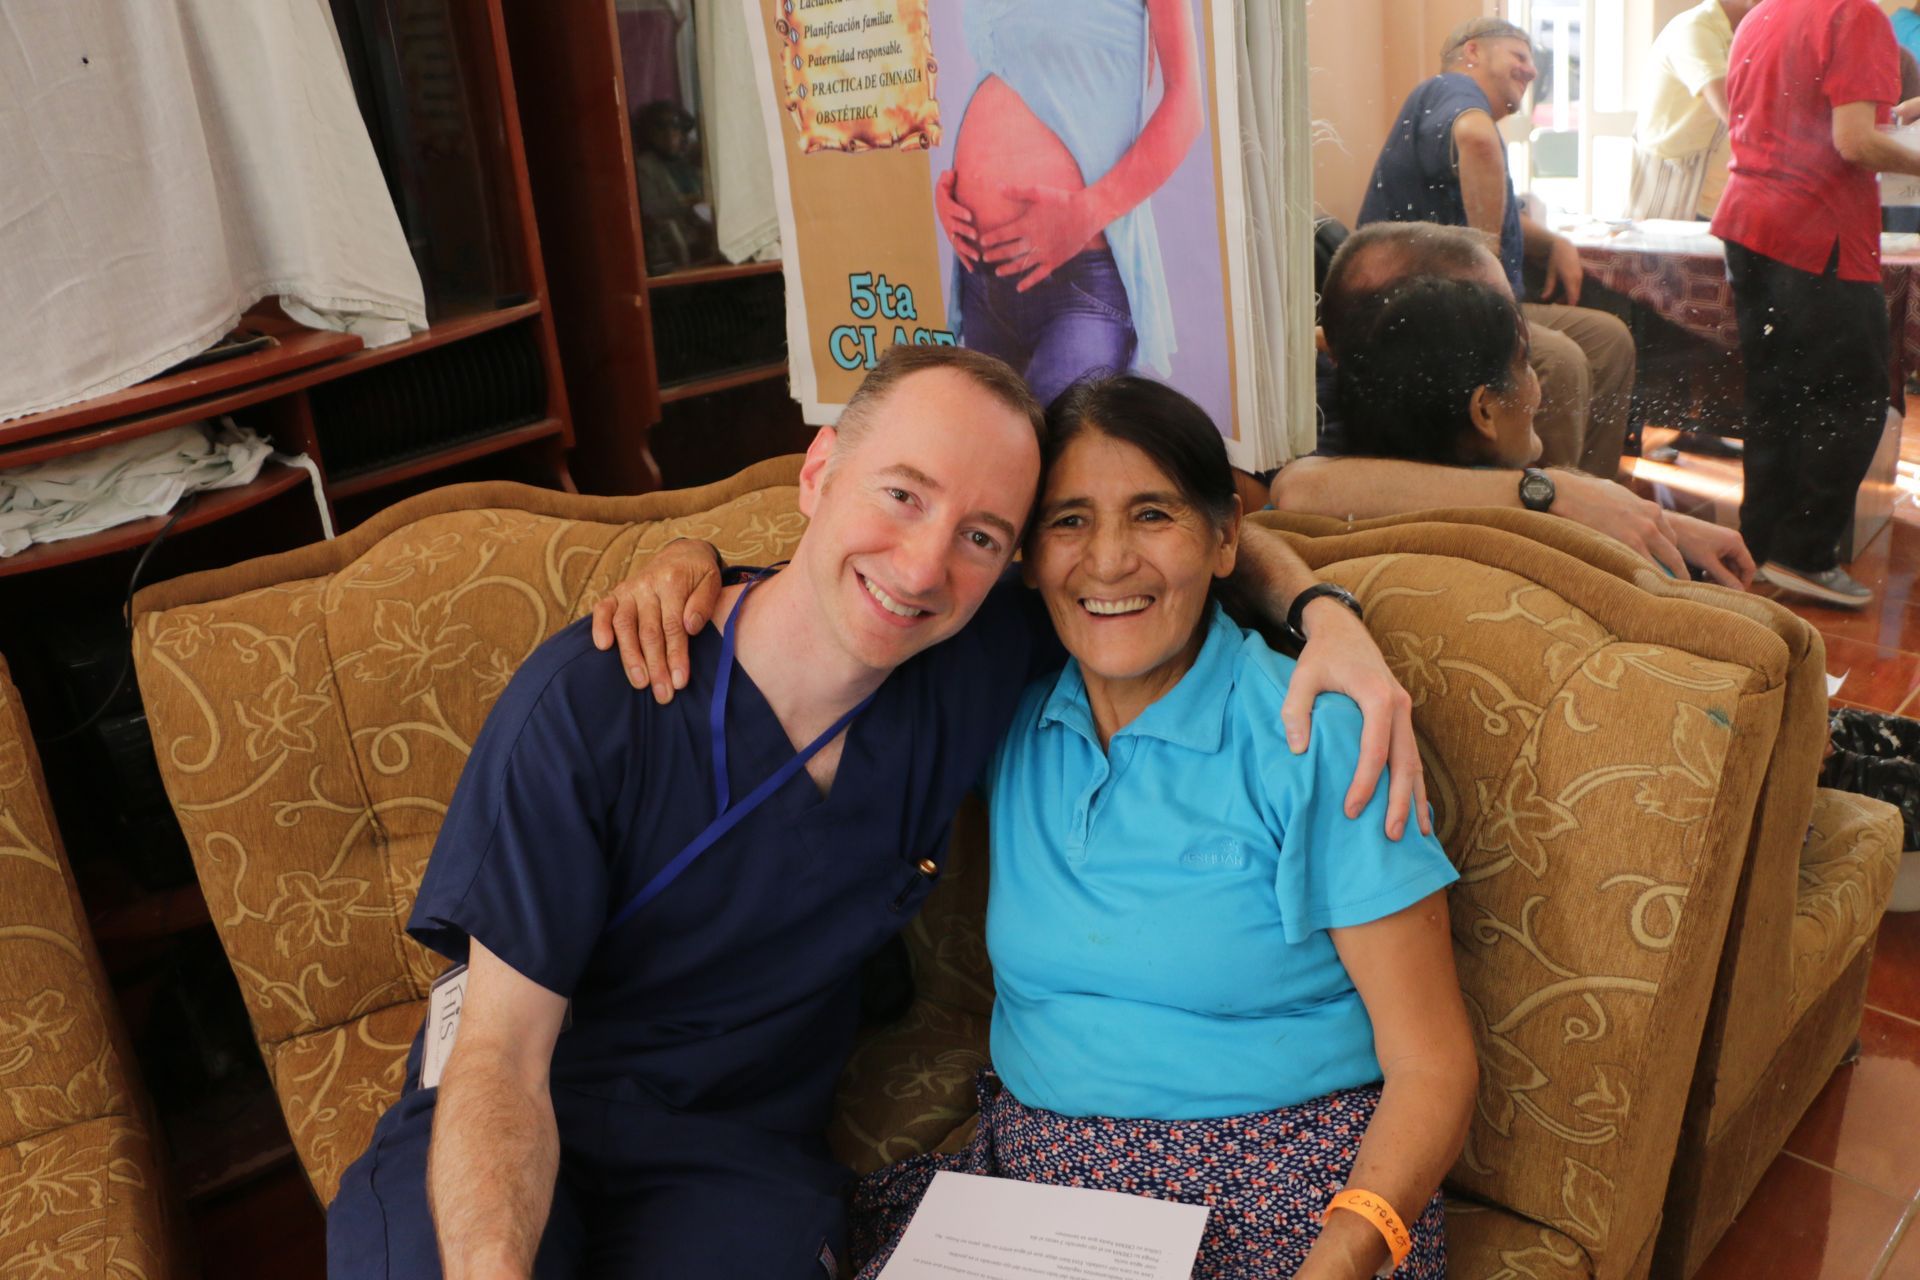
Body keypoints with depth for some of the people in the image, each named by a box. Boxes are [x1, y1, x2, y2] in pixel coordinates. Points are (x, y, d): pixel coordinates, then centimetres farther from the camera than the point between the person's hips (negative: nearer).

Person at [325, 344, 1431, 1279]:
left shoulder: (979, 667, -9)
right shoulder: (593, 700, -19)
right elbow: (500, 1059, -17)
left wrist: (1325, 610, -12)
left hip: (741, 1151, 2)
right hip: (520, 1125, -2)